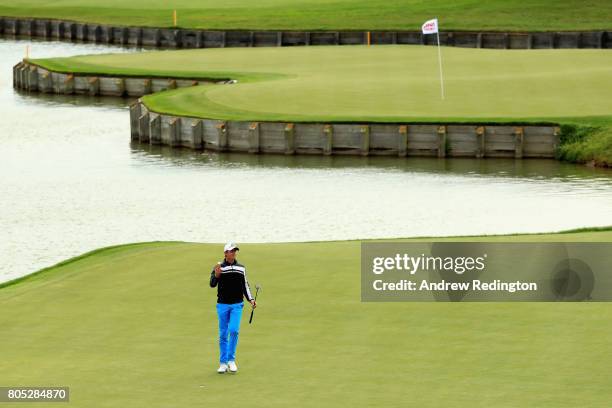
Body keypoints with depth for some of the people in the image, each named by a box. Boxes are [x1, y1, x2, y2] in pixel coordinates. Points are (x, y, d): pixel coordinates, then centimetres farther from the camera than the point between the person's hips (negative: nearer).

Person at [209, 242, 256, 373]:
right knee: (223, 334, 3)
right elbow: (212, 284, -11)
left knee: (234, 330, -12)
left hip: (237, 305, 1)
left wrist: (250, 299, 7)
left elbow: (245, 285, 17)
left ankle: (231, 359, 0)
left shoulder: (241, 268, 9)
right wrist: (216, 275, -30)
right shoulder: (219, 268, 0)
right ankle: (223, 362, 10)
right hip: (222, 305, -1)